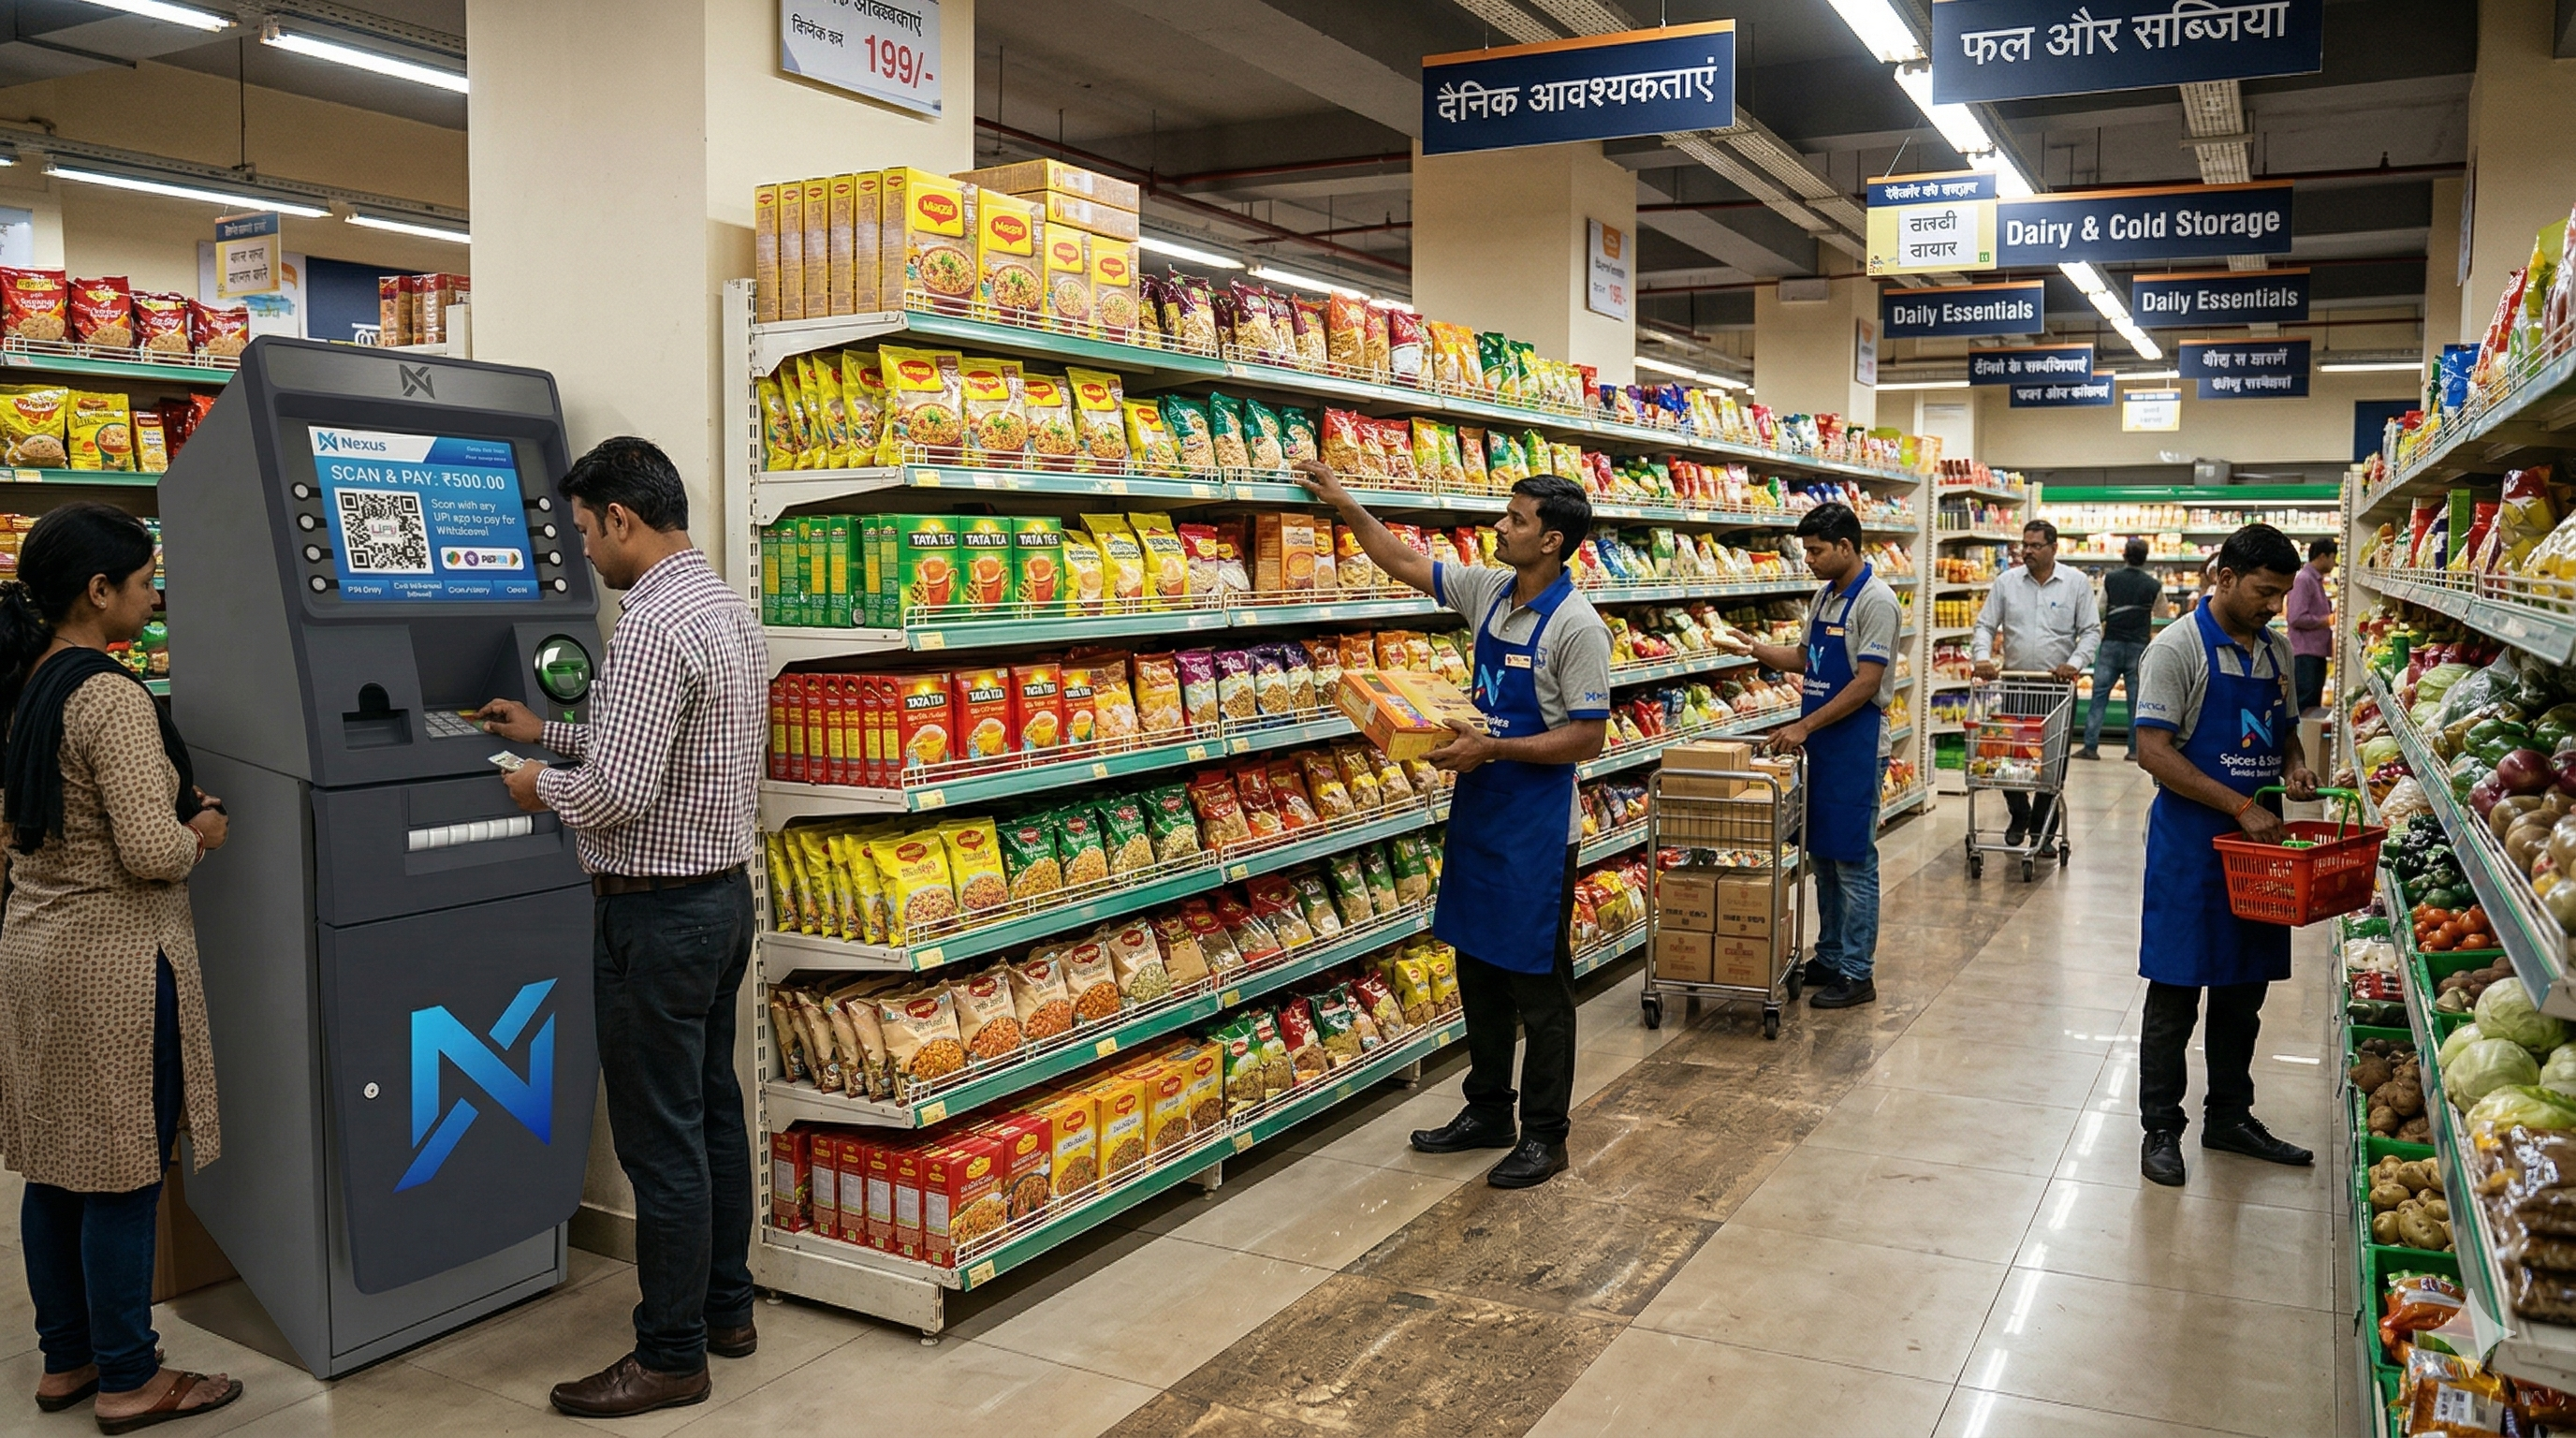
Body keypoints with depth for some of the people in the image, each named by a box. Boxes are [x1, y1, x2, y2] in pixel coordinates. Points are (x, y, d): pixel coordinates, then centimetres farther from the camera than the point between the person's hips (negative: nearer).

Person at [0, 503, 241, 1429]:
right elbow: (152, 852, -25)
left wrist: (173, 801, 14)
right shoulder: (111, 697, -20)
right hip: (115, 958, -9)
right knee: (124, 1174, 2)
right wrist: (200, 831, -5)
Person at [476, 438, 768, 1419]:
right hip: (724, 891, 10)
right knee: (714, 1111, 18)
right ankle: (726, 1308, 31)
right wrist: (549, 731, 23)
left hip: (657, 912, -10)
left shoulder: (653, 627, -22)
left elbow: (618, 789, -26)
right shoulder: (730, 609, 10)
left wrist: (543, 786, -6)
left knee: (662, 1141, 1)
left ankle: (671, 1356, 13)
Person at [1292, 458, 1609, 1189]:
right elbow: (1407, 564, 17)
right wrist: (1344, 503, 16)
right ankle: (1487, 1111, 31)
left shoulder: (1576, 627, -18)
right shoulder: (1488, 589, 4)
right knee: (1478, 968, 16)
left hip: (1536, 827, -8)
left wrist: (1492, 748, -21)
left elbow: (1587, 738, -18)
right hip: (1477, 812, 8)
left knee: (1537, 983, 3)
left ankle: (1544, 1135, 16)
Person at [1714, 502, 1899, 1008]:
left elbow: (1866, 684, -19)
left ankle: (1857, 973, 6)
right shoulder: (1826, 595, 12)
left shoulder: (1875, 601, -15)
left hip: (1856, 748, -9)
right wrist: (1754, 649, 7)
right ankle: (1830, 957, 26)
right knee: (1824, 856, 15)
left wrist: (1805, 726, -19)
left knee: (1853, 862, -2)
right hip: (1819, 746, 9)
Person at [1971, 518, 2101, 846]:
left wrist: (2075, 663, -14)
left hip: (2058, 685, -1)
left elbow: (2091, 631, 1)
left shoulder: (2076, 583, 1)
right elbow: (1985, 625, 4)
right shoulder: (2006, 582, 4)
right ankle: (2019, 815, 24)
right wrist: (1982, 658, -14)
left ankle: (2042, 826, 16)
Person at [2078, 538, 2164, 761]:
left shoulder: (2110, 579, -4)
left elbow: (2100, 610, -1)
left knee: (2099, 695, 1)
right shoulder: (2154, 585, -2)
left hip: (2111, 643, 0)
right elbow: (2162, 612, 13)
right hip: (2139, 646, 0)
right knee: (2136, 698, 4)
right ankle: (2135, 749, 6)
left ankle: (2090, 746, -4)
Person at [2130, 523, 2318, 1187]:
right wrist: (2241, 806, -21)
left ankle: (2229, 1118, 29)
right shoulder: (2179, 647, -12)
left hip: (2259, 837, 7)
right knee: (2176, 993, 1)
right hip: (2191, 841, -7)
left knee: (2244, 989, 15)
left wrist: (2294, 767, 0)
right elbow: (2154, 752, -17)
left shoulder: (2276, 649, 10)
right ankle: (2161, 1128, 12)